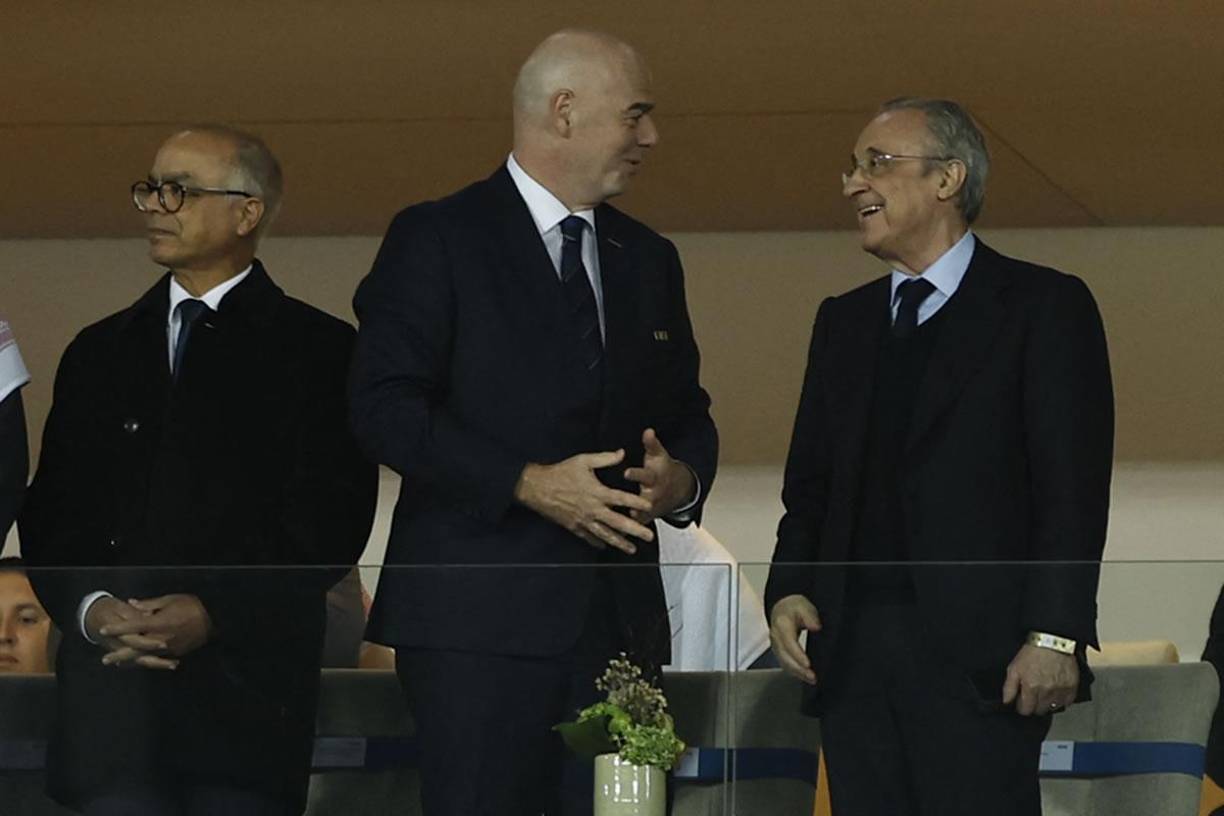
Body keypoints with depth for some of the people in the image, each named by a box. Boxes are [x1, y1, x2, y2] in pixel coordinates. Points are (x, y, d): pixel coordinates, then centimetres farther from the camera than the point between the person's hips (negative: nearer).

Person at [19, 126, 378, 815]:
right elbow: (52, 512, 14)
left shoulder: (317, 350, 5)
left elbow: (331, 518, -4)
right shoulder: (100, 352, 19)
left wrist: (214, 613, -15)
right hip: (111, 679, 3)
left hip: (246, 681, -3)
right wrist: (91, 606, -7)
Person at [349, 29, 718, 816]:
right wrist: (528, 484, -18)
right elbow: (384, 408, -10)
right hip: (482, 610, -6)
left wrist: (684, 477, -2)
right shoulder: (439, 240, -1)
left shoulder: (648, 259, 19)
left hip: (618, 612, 6)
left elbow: (687, 413, 23)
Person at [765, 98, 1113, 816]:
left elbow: (1073, 484, -6)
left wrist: (1055, 633, -15)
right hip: (852, 649, 6)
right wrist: (788, 590, 2)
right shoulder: (844, 321, 20)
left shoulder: (1043, 306, 1)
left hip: (978, 651, -6)